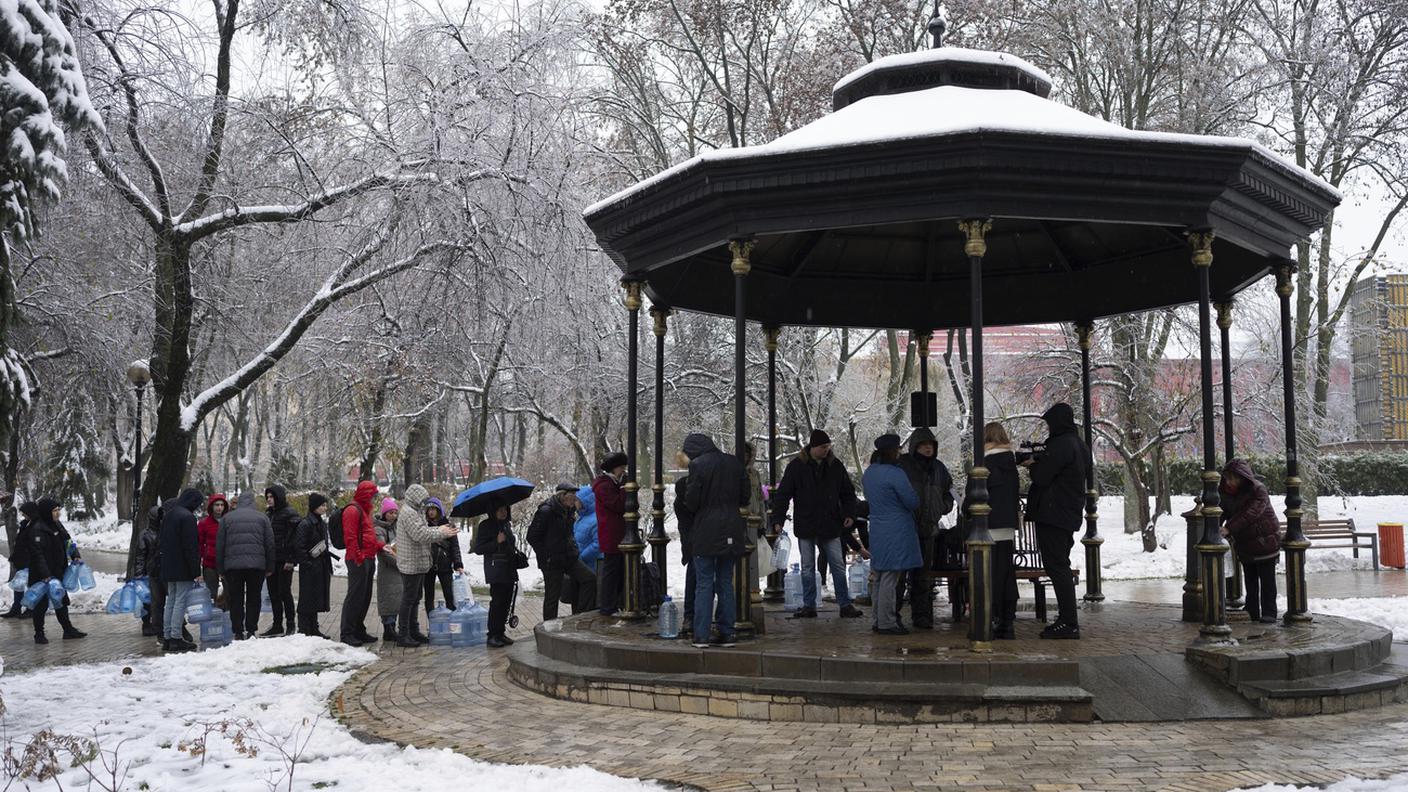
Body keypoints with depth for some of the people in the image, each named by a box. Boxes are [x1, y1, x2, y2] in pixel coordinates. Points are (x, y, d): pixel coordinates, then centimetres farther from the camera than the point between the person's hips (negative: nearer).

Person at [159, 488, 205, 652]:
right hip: (183, 569, -9)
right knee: (181, 601, -6)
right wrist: (196, 571, -16)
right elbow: (191, 547, -18)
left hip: (168, 568, 9)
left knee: (171, 601, 13)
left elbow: (163, 542, 20)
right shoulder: (187, 517, -15)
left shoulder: (168, 515, 15)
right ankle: (176, 638, -7)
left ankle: (167, 637, 15)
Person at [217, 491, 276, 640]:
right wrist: (270, 567, 11)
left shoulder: (227, 518, 8)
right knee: (254, 598, 8)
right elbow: (270, 544, 6)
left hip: (232, 566, 0)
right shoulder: (262, 517, 8)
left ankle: (238, 632, 6)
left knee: (235, 600, 7)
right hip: (257, 565, 0)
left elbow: (219, 545, 7)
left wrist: (221, 569, 11)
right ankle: (251, 631, 6)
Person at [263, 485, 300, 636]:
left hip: (284, 561, -8)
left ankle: (291, 625, 5)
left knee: (284, 592, -4)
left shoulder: (290, 513, -9)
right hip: (272, 561, 8)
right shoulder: (270, 514, 17)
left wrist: (290, 559, -20)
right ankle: (277, 625, 17)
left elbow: (293, 537, -15)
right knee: (273, 593, 10)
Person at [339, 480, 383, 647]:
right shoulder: (353, 510, -11)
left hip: (368, 559, 10)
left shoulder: (365, 510, 21)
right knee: (355, 596, -8)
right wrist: (358, 558, -21)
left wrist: (380, 546, 14)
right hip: (358, 561, -10)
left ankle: (358, 630, 21)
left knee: (365, 597, 13)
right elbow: (350, 537, -18)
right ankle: (346, 633, -4)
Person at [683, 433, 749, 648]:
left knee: (704, 584, 1)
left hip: (706, 532, -5)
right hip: (731, 531, 5)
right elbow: (745, 496, 9)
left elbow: (691, 501, -11)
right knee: (726, 583, 12)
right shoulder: (734, 462, 5)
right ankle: (726, 633, 12)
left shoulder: (697, 465, -11)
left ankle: (701, 635, 1)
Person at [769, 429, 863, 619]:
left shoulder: (835, 466, 3)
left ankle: (845, 605, 11)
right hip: (805, 526, -2)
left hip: (830, 526, 2)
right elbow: (782, 494, -3)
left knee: (838, 566, 4)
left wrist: (849, 514, -1)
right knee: (808, 568, 6)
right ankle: (809, 606, 14)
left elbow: (848, 492, 13)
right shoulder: (797, 466, -4)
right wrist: (778, 519, -10)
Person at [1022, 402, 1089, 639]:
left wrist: (1032, 464, 2)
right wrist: (1037, 461, 8)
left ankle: (1069, 624, -8)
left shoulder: (1060, 445, -18)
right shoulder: (1079, 445, 14)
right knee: (1061, 567, 16)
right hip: (1070, 515, 10)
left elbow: (1041, 477, -17)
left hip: (1052, 516, -10)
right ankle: (1068, 620, 19)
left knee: (1057, 568, -7)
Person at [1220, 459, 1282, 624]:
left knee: (1267, 579, -1)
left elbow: (1250, 514, -32)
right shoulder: (1225, 491, -2)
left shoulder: (1258, 490, -22)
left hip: (1264, 540, -6)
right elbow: (1222, 511, 2)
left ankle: (1269, 613, 5)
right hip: (1244, 543, 6)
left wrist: (1229, 528, -39)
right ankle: (1252, 612, 17)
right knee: (1250, 579, 11)